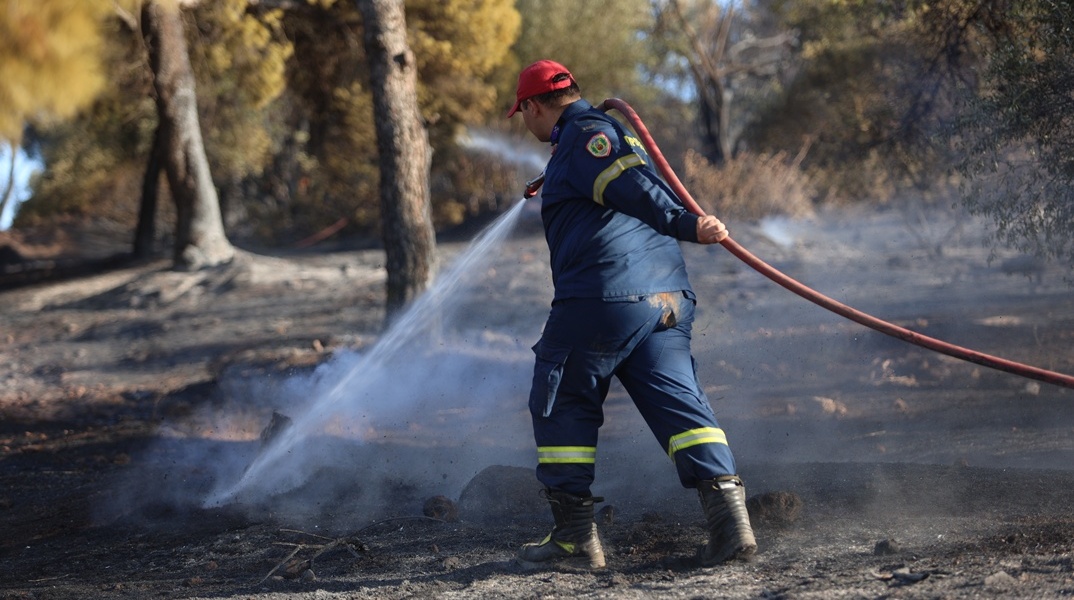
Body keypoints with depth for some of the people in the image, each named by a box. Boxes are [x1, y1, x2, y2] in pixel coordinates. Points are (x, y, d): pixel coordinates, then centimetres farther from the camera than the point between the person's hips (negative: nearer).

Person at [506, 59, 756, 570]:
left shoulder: (583, 133, -3)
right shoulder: (607, 132, 26)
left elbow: (633, 186, -17)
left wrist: (684, 224, -28)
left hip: (600, 298, -8)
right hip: (666, 298, 9)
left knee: (562, 409, 6)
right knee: (680, 405, 0)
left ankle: (575, 535, 8)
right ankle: (728, 514, -16)